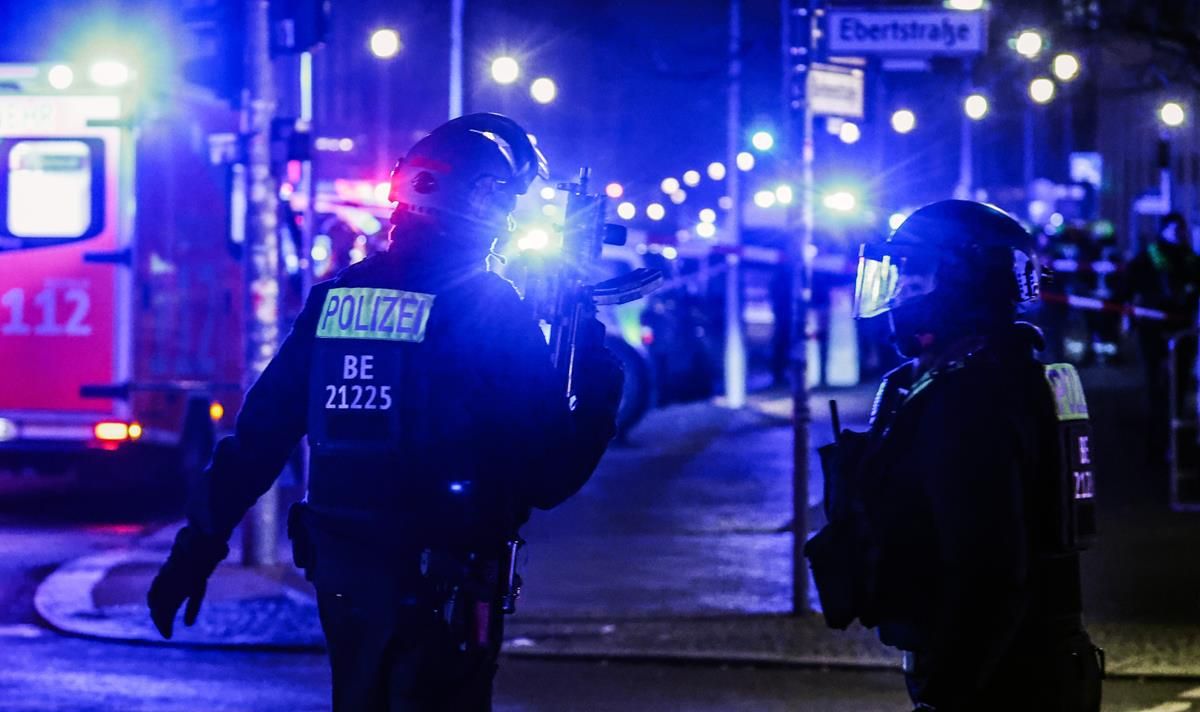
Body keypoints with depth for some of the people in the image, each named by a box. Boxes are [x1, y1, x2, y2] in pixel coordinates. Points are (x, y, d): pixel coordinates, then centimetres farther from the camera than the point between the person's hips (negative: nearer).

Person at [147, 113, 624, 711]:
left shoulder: (335, 297, 6)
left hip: (342, 570, 6)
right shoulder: (491, 310, -11)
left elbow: (259, 435, 5)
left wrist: (198, 545, 9)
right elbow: (546, 477, -10)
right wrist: (598, 391, 5)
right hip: (442, 584, -6)